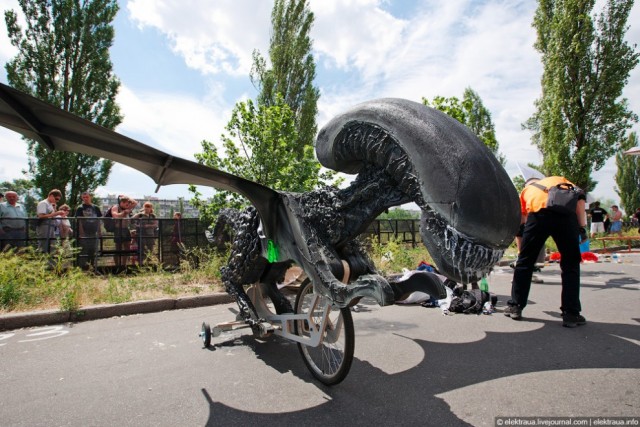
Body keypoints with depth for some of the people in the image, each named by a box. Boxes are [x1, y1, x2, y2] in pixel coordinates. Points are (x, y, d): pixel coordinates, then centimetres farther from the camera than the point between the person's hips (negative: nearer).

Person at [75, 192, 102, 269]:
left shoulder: (95, 208, 10)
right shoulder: (80, 208, -1)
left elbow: (99, 220, 13)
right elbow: (79, 221, -6)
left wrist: (100, 232, 10)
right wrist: (81, 233, -13)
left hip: (94, 234, 4)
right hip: (84, 235, -4)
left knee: (93, 252, 10)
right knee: (83, 253, -1)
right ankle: (82, 268, 4)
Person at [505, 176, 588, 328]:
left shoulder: (526, 190, 35)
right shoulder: (560, 179, 37)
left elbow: (520, 223, 30)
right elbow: (580, 196, 14)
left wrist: (521, 250, 36)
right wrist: (582, 226, 11)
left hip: (538, 214, 0)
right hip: (566, 213, 0)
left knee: (524, 262, 14)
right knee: (571, 265, 14)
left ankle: (515, 307, 22)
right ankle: (571, 314, 14)